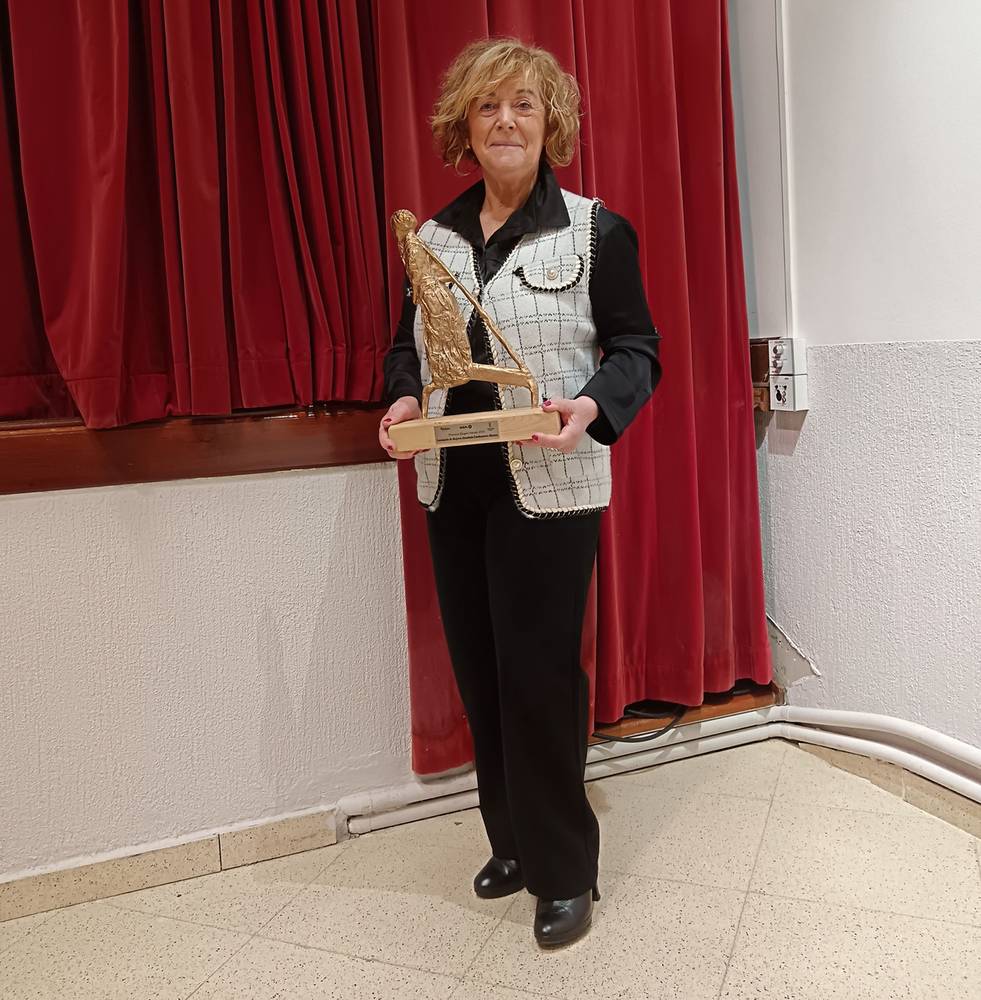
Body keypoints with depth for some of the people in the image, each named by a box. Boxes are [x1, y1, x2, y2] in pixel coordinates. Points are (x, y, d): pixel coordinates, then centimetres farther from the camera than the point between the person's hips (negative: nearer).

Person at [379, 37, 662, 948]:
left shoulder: (595, 231, -2)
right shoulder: (433, 236, 10)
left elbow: (637, 349, -2)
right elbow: (407, 345, 16)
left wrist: (592, 406, -22)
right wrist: (403, 399, -6)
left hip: (549, 488, -5)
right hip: (452, 489, 5)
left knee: (540, 675, 0)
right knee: (480, 672, 13)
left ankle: (564, 870, 22)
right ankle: (514, 840, 34)